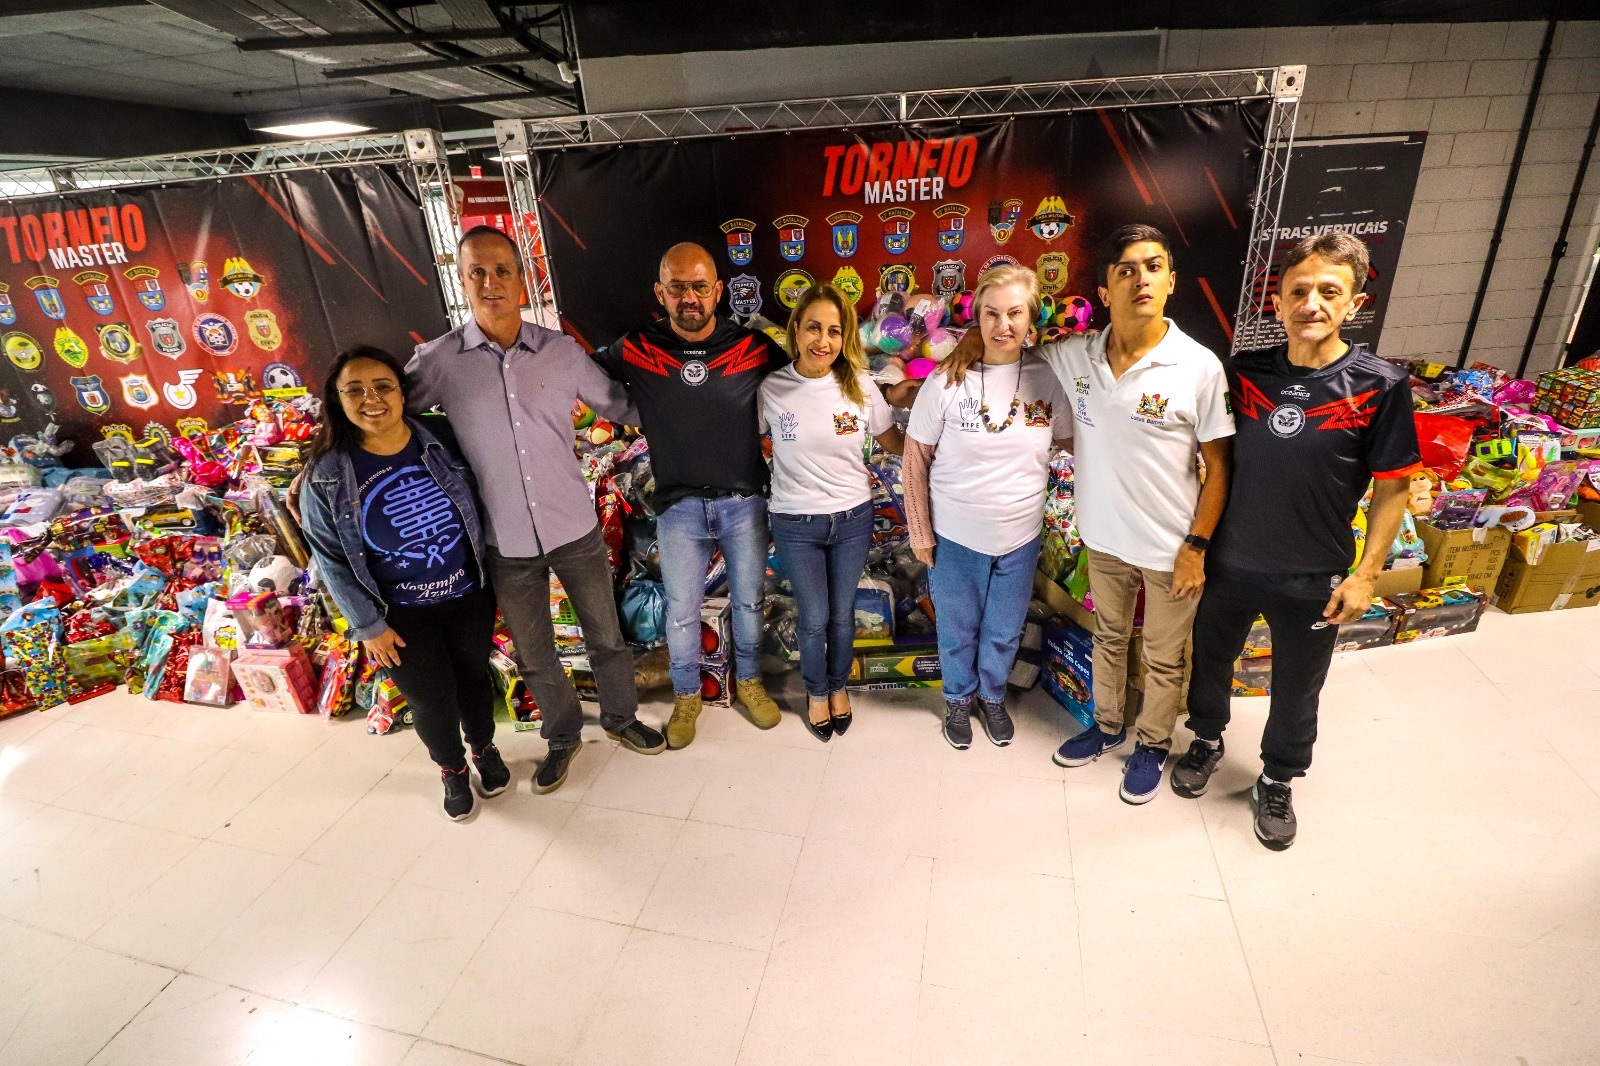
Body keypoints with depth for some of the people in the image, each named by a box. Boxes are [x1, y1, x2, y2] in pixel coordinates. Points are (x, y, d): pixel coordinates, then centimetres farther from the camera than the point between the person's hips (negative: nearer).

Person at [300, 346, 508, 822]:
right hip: (402, 616, -1)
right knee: (431, 699, 13)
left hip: (468, 597, 1)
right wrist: (367, 625, -6)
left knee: (473, 677, 21)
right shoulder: (326, 475, -14)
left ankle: (485, 748, 49)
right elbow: (330, 558, -7)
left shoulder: (442, 439, -11)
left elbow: (480, 505, 1)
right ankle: (452, 768, 43)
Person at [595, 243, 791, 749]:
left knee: (749, 601, 16)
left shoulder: (755, 348, -8)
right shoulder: (635, 350, -8)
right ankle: (686, 696, 37)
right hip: (678, 506, 0)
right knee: (681, 611, 12)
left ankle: (749, 681, 42)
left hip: (744, 501, 1)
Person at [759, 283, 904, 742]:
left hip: (853, 518, 2)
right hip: (796, 523, -1)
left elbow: (892, 440, 3)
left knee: (842, 614, 18)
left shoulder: (860, 385, -8)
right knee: (814, 619, 13)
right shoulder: (770, 389, -12)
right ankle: (816, 692, 41)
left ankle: (838, 686, 45)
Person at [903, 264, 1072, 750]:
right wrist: (919, 531, -5)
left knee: (1004, 631, 21)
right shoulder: (948, 380, -15)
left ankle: (993, 696, 48)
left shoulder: (1049, 378, -9)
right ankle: (959, 698, 45)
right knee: (958, 629, 18)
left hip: (1021, 537, 2)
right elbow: (916, 457, -8)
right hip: (956, 537, -2)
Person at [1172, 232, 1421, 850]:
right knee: (1209, 662, 20)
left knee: (1296, 693, 17)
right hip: (1229, 562, 2)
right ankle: (1207, 740, 47)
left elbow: (1393, 487, -6)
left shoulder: (1380, 386, -13)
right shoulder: (1245, 372, -7)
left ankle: (1277, 782, 41)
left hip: (1313, 580, -2)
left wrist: (1365, 574, -9)